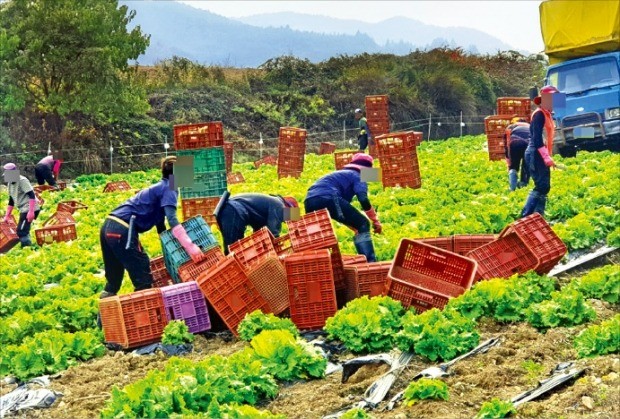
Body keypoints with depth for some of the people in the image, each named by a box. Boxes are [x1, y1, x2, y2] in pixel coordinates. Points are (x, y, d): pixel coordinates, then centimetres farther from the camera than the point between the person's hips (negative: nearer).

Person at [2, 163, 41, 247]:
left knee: (21, 232, -15)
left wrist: (31, 211, -28)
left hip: (30, 210, -9)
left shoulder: (22, 181, -12)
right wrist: (7, 215, 23)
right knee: (24, 231, 14)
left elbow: (32, 195, -21)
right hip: (24, 210, 9)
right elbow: (11, 201, 25)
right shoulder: (10, 183, 15)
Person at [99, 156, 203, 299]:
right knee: (144, 280, -3)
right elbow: (172, 220, -18)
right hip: (122, 230, -10)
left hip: (109, 227, 10)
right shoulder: (169, 188, -2)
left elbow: (160, 225, 31)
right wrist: (190, 246, -24)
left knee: (113, 280, 19)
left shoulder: (160, 188, 26)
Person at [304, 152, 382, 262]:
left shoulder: (340, 174, 40)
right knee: (363, 224, 2)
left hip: (309, 201, 8)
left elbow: (344, 213, 42)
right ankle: (370, 262, -7)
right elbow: (363, 200, -3)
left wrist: (357, 229, 41)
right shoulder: (358, 176, 17)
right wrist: (376, 221, 7)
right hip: (327, 198, -8)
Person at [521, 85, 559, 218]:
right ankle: (525, 216, -13)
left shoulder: (546, 114, 18)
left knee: (544, 187, 9)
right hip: (536, 155, -10)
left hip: (540, 156, 10)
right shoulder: (539, 114, -12)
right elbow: (537, 138, -20)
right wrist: (547, 157, -24)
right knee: (541, 187, -12)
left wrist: (547, 157, 20)